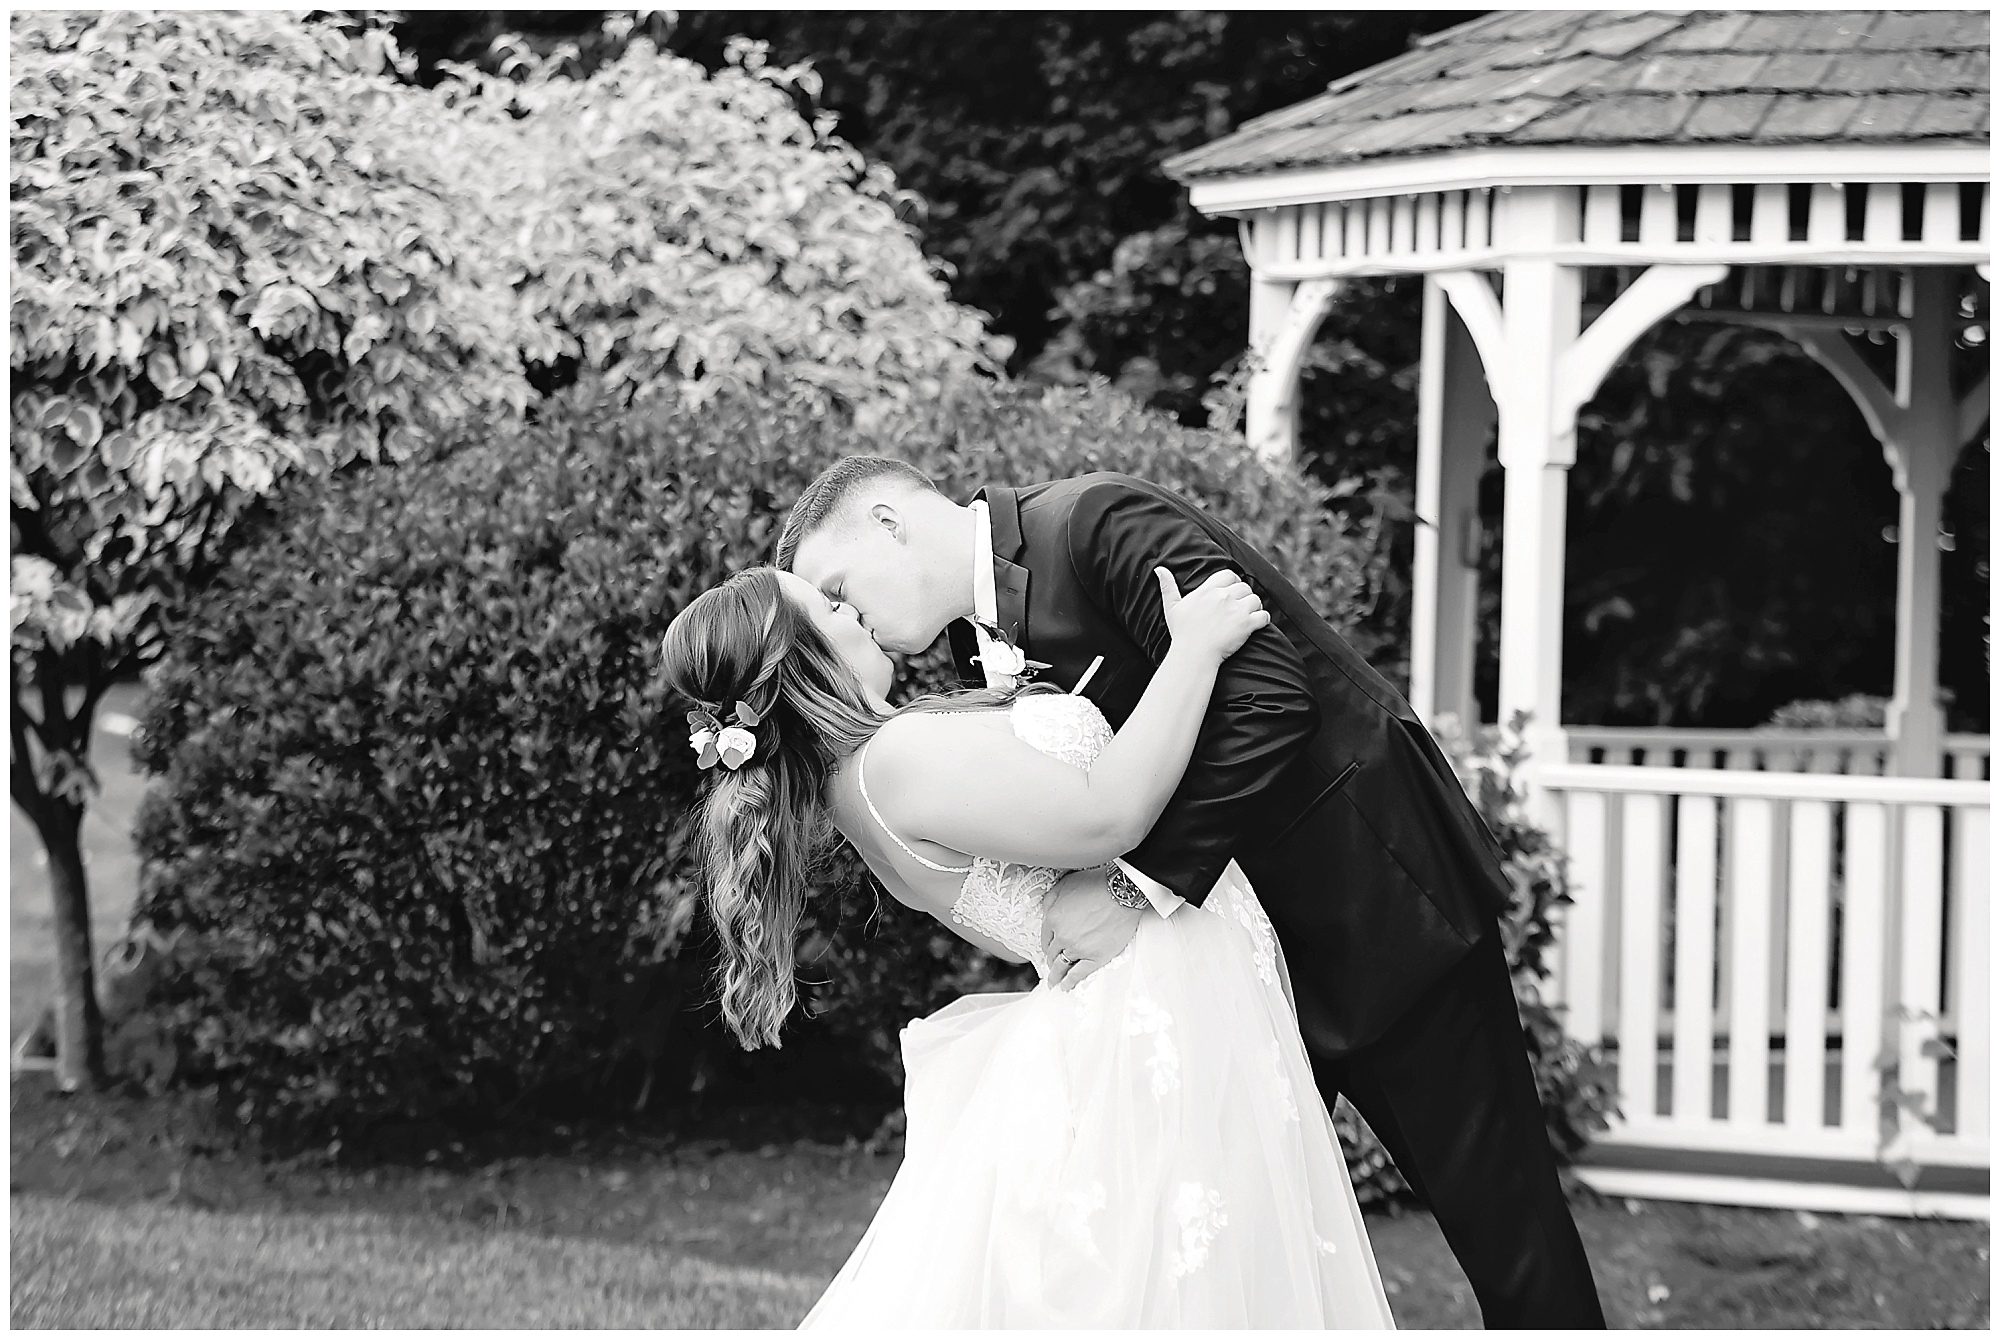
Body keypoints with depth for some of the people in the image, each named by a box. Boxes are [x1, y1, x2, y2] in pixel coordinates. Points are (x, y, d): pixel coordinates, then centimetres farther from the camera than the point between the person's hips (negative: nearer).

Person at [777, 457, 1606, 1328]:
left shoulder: (1101, 522, -20)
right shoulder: (981, 642, 6)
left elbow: (1268, 699, -30)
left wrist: (1146, 885, -32)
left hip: (1376, 889, -8)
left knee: (1495, 1205, -1)